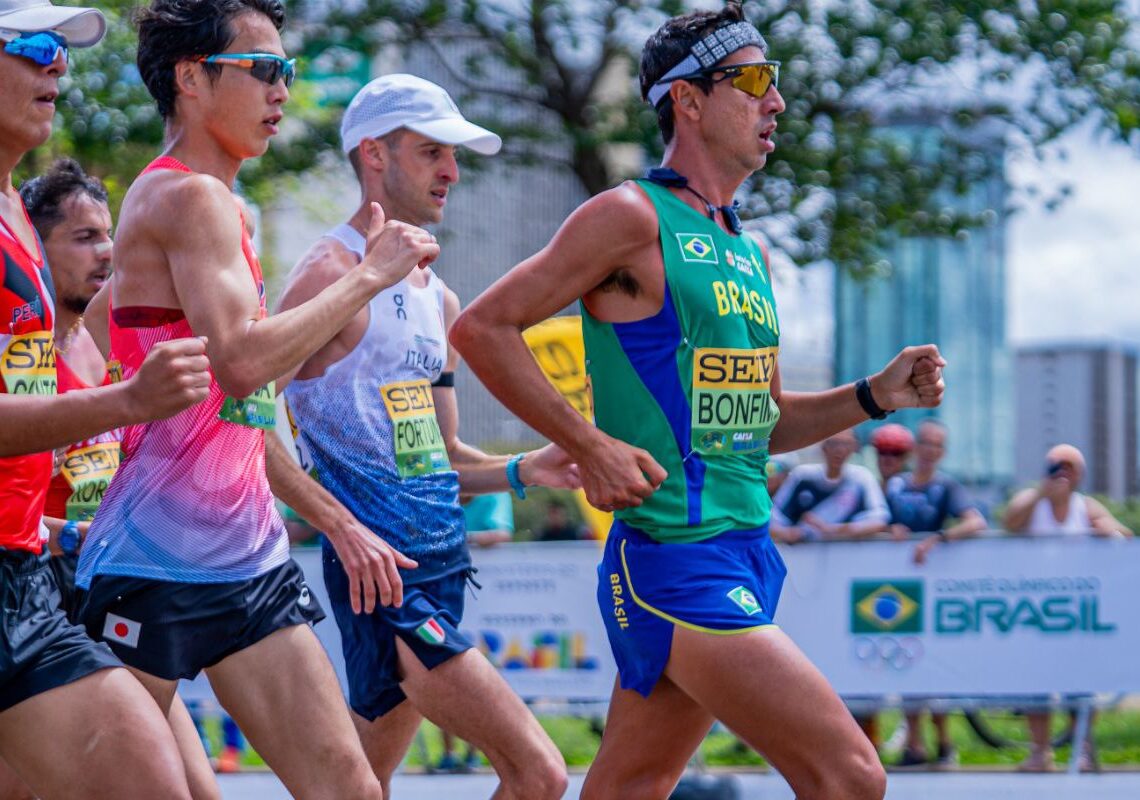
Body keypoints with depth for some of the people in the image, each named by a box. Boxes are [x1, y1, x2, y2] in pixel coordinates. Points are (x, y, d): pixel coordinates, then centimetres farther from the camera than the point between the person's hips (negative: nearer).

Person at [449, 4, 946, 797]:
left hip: (746, 554, 9)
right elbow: (483, 327, -10)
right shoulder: (633, 218, -8)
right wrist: (591, 446, -15)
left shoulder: (747, 250, 18)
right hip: (677, 561, -9)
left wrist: (874, 395, 9)